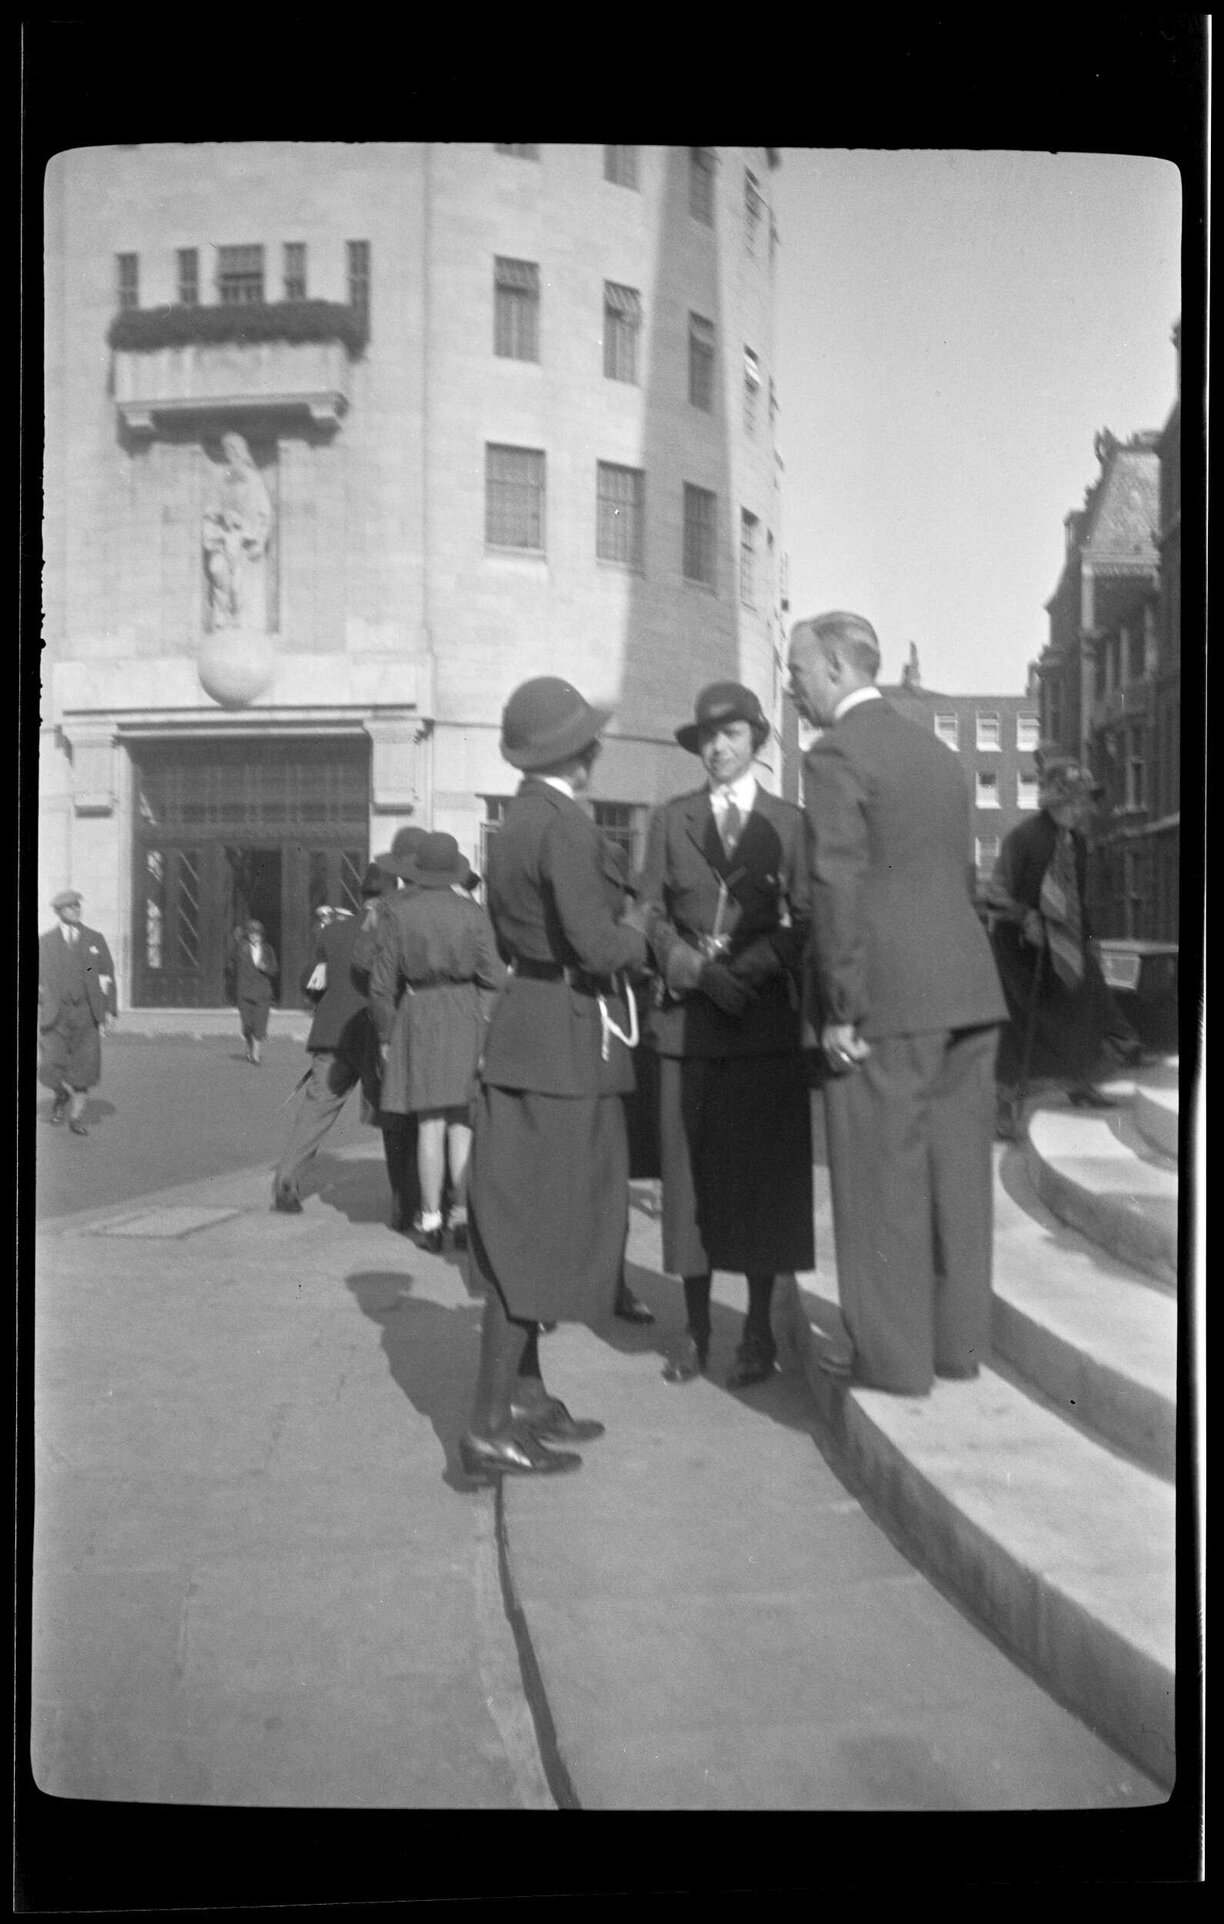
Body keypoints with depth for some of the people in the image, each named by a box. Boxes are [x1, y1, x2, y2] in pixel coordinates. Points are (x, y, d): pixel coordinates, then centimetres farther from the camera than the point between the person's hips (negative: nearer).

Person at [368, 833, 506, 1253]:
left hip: (418, 1015, 0)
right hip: (465, 1014, 0)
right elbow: (493, 978, -4)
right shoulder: (472, 913, -2)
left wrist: (385, 1035, 9)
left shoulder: (400, 912, -1)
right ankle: (462, 1214, 4)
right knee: (462, 1123, 7)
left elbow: (382, 983, -1)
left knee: (429, 1124, 4)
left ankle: (431, 1221, 6)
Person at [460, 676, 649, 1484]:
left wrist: (621, 933, 13)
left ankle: (525, 1395, 29)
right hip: (565, 1043, -10)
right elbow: (597, 943, -26)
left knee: (531, 1229, 16)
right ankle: (490, 1428, 2)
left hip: (535, 1031, 10)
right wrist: (645, 936, -6)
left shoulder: (516, 824, 12)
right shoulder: (566, 825, -17)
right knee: (536, 1235, -4)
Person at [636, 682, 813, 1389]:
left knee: (765, 1173, 1)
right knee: (691, 1173, 2)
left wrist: (745, 972, -12)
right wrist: (698, 970, -11)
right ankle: (696, 1329, 12)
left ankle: (759, 1332, 12)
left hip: (766, 1017, -1)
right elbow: (651, 913, 5)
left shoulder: (789, 821, 8)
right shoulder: (671, 819, 11)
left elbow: (804, 924, 2)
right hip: (688, 1016, 1)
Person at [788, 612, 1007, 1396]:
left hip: (889, 1001, -8)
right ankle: (958, 1343, 24)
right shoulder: (938, 752, 17)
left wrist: (840, 1008, -12)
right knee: (956, 1175, 14)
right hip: (968, 992, 8)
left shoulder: (837, 754, -8)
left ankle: (894, 1360, 9)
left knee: (884, 1183, 1)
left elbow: (837, 888, -16)